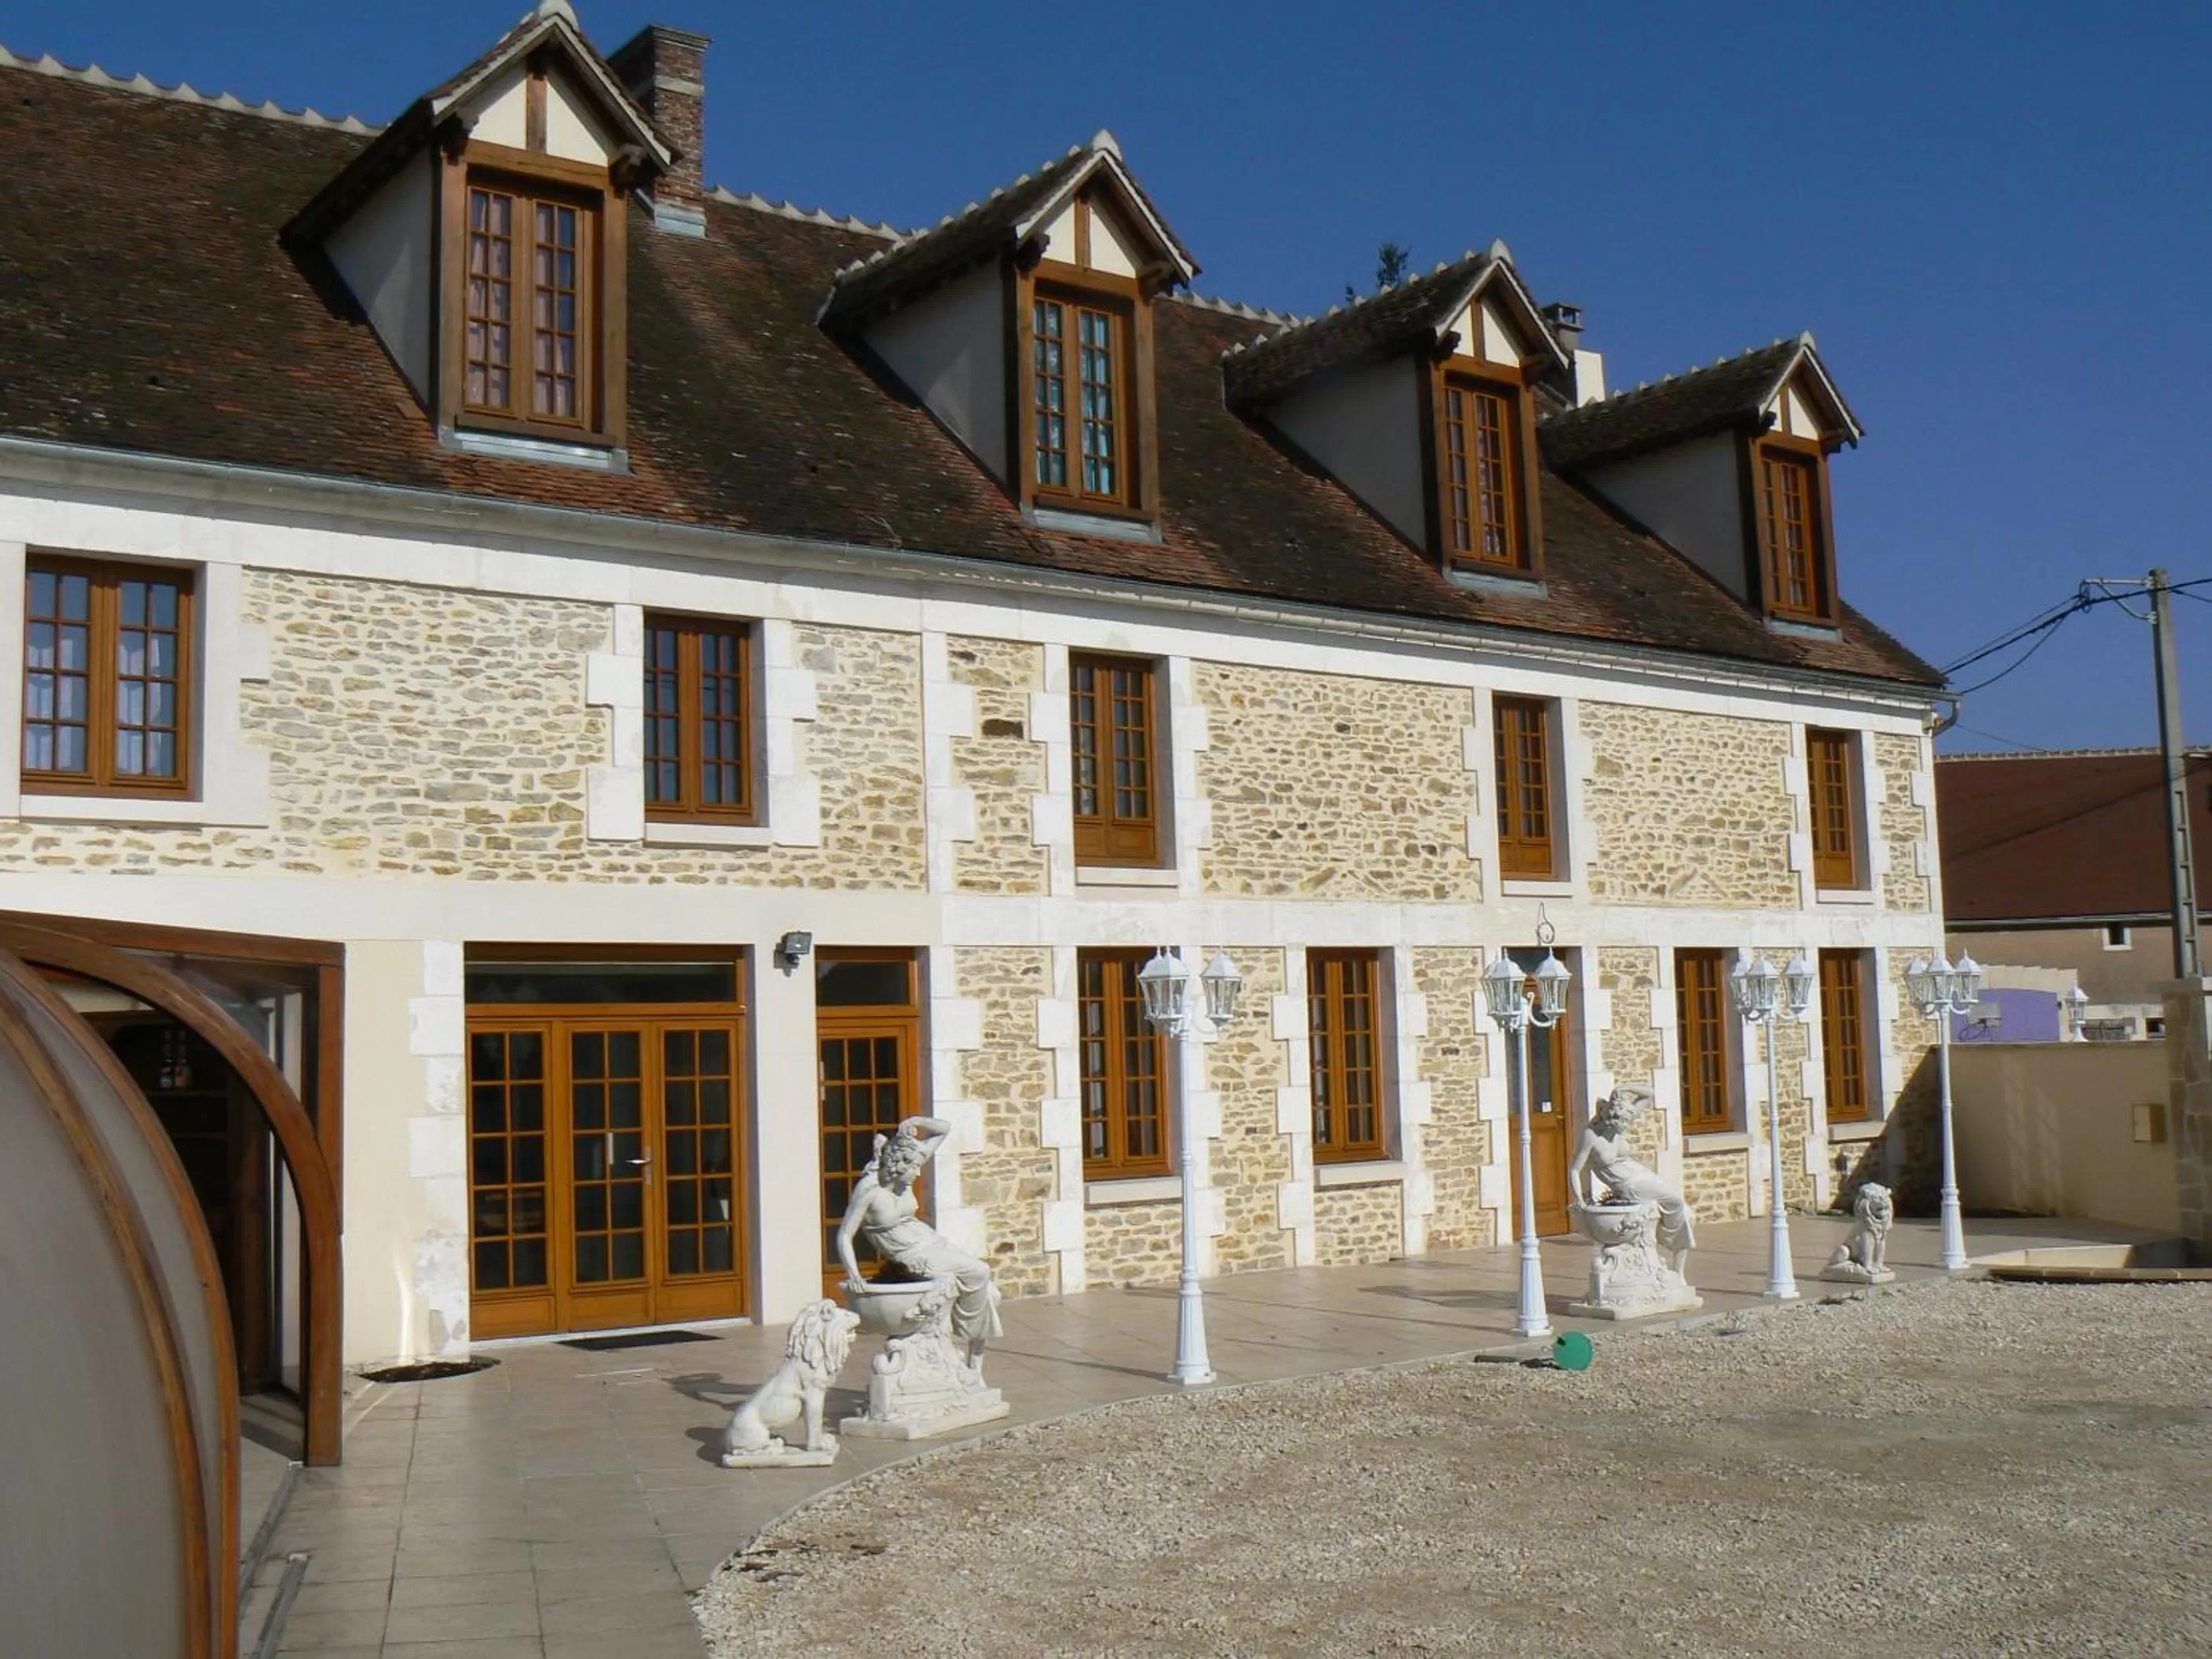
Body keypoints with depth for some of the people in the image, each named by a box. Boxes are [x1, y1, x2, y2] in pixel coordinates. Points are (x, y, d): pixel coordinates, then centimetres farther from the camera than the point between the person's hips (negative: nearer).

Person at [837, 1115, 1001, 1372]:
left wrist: (915, 1123, -13)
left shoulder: (902, 1176, -1)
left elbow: (945, 1129, 4)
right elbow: (844, 1236, -18)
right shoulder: (869, 1189, -19)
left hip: (934, 1243, 7)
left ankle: (975, 1371, 12)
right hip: (914, 1257, -7)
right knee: (978, 1273, -23)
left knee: (989, 1295, 1)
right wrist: (855, 1276, -27)